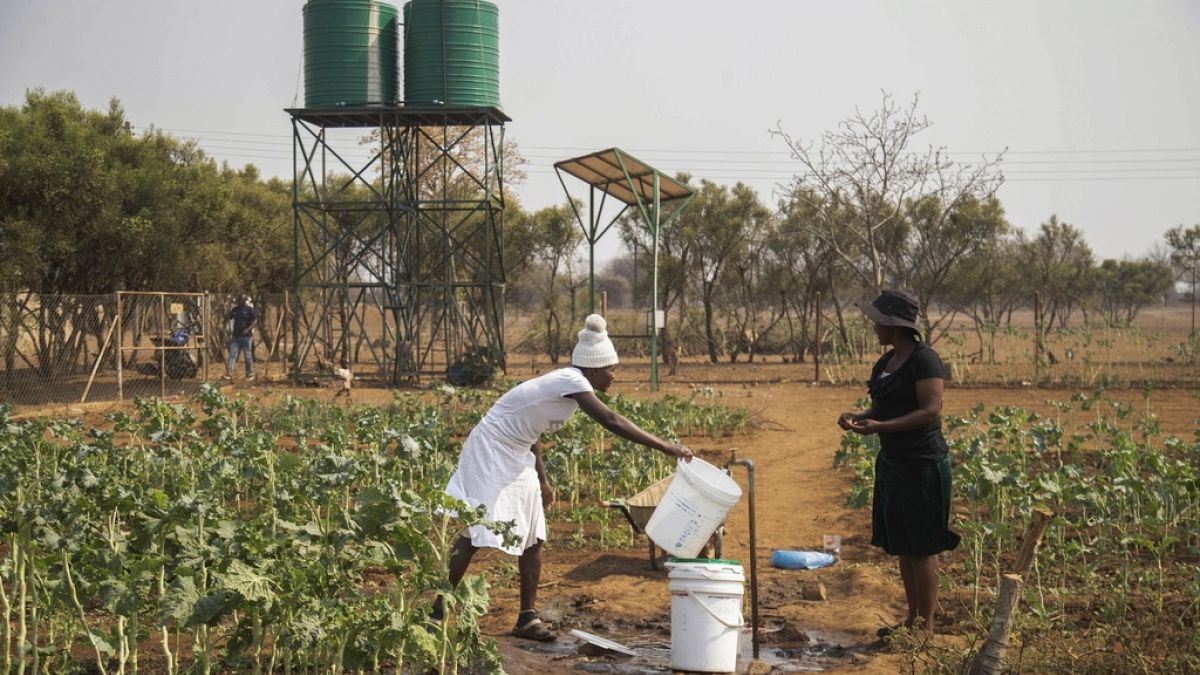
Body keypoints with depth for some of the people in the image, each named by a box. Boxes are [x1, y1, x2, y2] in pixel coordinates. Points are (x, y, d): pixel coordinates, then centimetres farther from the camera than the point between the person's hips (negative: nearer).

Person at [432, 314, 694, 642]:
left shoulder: (566, 382, 6)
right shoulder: (571, 381, -21)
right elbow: (611, 421, -32)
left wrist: (542, 480, 19)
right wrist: (666, 447, -33)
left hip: (516, 459, 10)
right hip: (490, 452, -10)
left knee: (533, 537, 6)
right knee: (473, 533, -7)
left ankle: (528, 618, 12)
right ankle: (437, 613, 1)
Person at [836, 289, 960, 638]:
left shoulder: (925, 359, -14)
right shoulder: (884, 364, 12)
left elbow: (930, 411, -21)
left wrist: (880, 426, -28)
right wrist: (858, 417, -2)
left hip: (922, 463, -9)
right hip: (892, 462, 9)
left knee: (921, 548, -2)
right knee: (900, 545, 14)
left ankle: (926, 626, 7)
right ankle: (913, 618, 24)